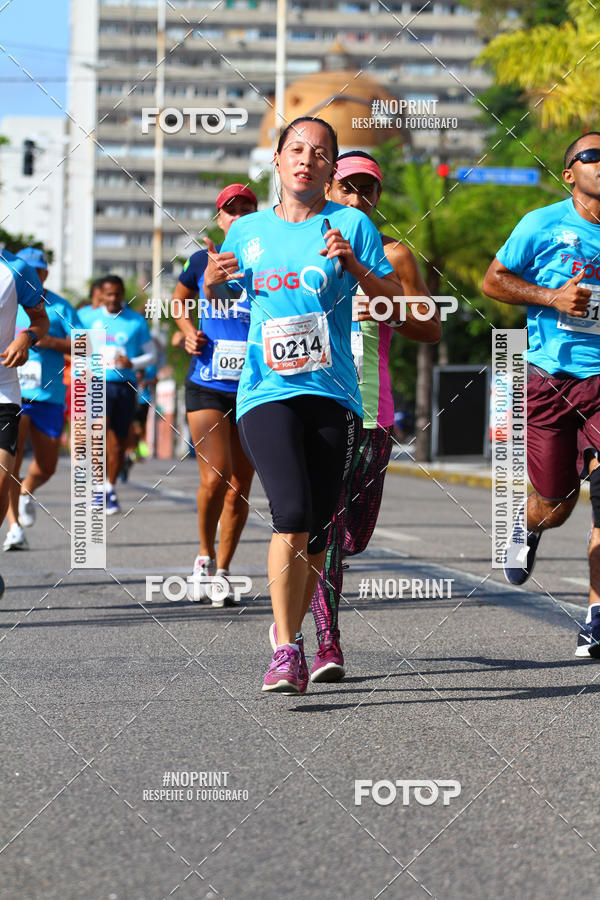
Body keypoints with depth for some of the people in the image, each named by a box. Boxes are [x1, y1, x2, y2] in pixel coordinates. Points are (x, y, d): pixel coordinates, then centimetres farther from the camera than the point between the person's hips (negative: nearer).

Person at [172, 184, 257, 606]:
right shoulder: (202, 261, 4)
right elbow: (180, 300, 23)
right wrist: (189, 331, 5)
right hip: (207, 386, -1)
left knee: (239, 488, 5)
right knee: (214, 478, -15)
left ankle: (221, 572, 20)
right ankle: (205, 555, 9)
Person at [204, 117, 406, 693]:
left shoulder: (351, 225, 5)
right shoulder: (248, 231, 11)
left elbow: (394, 302, 2)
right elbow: (216, 298, 26)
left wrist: (355, 266, -15)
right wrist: (215, 278, 3)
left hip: (333, 393, 1)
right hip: (265, 392, -1)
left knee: (317, 531, 5)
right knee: (292, 517, -20)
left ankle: (292, 628, 28)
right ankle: (286, 652, -18)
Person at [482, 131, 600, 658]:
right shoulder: (543, 226, -1)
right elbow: (493, 280, 4)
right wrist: (551, 297, -10)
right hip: (550, 377, -1)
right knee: (556, 502, 6)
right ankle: (529, 528, 45)